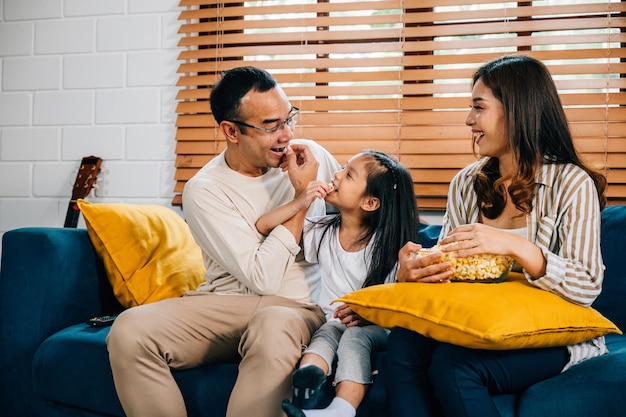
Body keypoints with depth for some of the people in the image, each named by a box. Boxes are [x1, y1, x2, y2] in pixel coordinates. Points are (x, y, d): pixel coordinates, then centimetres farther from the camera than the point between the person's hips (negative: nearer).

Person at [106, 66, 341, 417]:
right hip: (225, 302, 0)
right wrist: (302, 195, -12)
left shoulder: (313, 156, 3)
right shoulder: (204, 190, -7)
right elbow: (264, 279, -14)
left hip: (297, 308, 0)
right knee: (130, 331, -26)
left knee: (273, 326, -39)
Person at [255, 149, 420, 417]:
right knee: (327, 333, -29)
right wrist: (300, 204, -9)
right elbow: (262, 226, 5)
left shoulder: (386, 242, -5)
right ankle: (308, 375, -57)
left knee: (355, 336, -34)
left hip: (375, 327, -3)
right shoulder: (322, 232, 6)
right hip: (333, 322, 3)